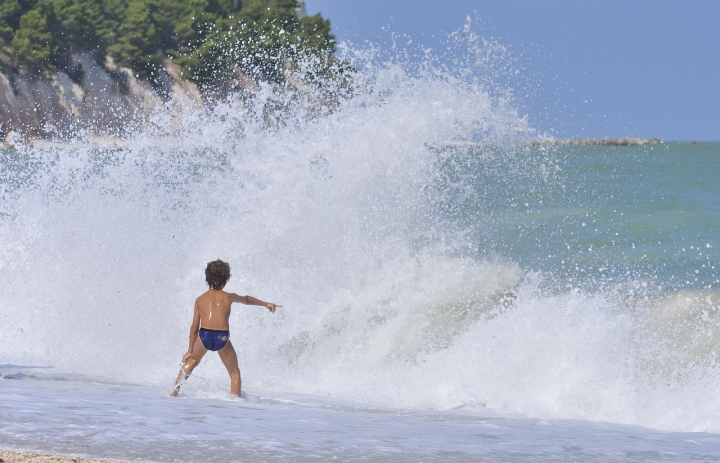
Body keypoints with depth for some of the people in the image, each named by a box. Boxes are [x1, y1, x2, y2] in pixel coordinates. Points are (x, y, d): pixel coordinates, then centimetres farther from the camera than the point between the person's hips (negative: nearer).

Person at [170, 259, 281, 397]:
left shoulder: (200, 300, 16)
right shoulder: (229, 297, 16)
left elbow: (194, 327, 17)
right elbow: (247, 299, 37)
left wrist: (190, 350, 24)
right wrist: (266, 304, 54)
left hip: (204, 335, 1)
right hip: (222, 337, -1)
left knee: (191, 361, 30)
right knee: (235, 372, 18)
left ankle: (175, 391, 22)